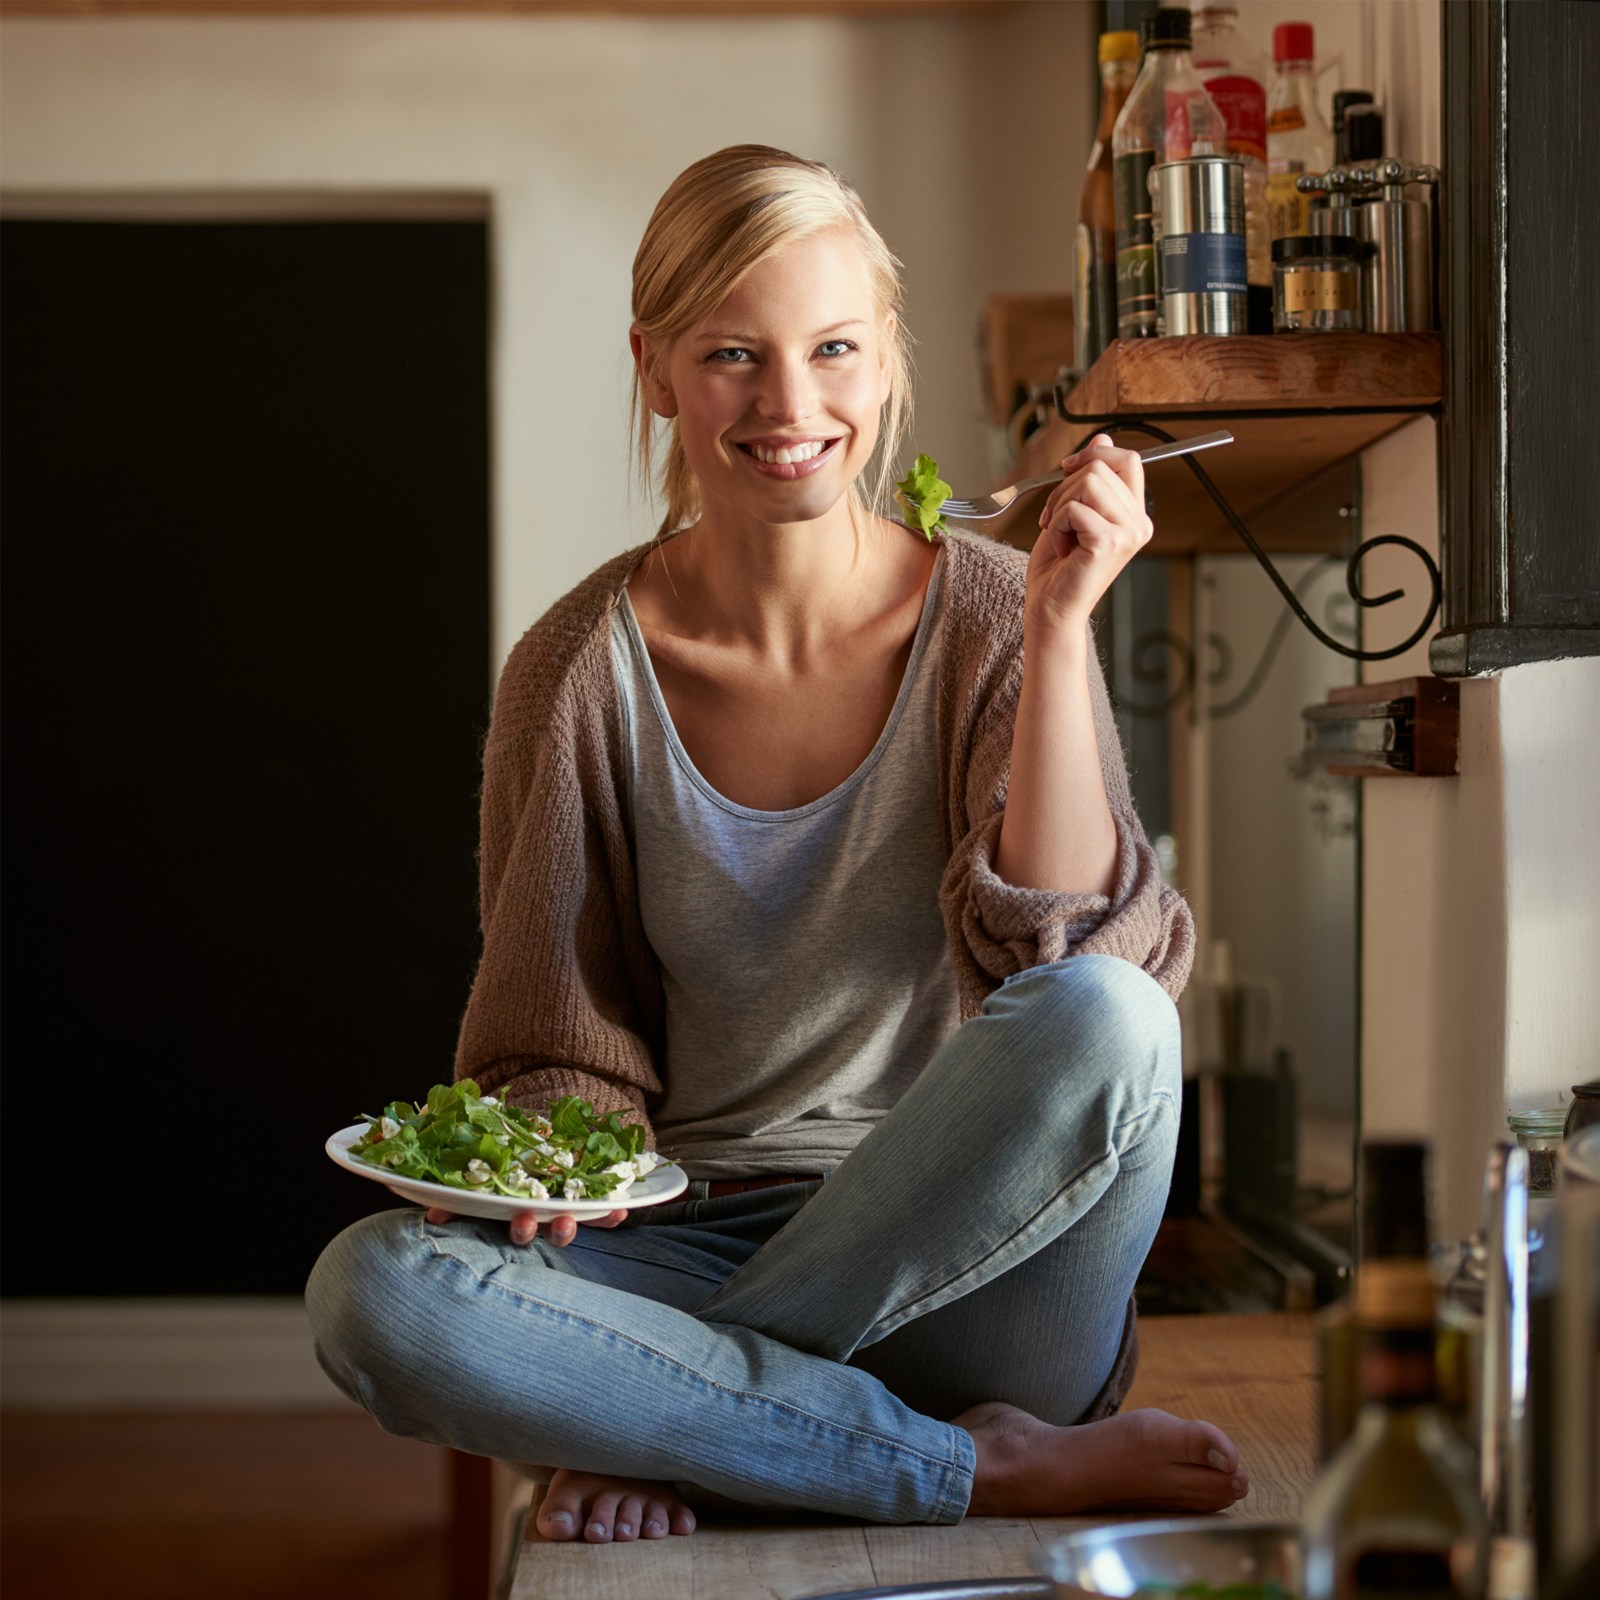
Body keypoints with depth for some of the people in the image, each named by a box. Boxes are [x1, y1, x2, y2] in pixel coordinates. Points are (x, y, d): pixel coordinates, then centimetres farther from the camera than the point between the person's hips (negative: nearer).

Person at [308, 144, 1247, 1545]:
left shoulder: (992, 623, -3)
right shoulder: (585, 673, -2)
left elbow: (1061, 951, -16)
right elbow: (562, 1051, 4)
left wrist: (1059, 628, -21)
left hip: (965, 1278, 0)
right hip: (701, 1243, 1)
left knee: (1108, 1020, -32)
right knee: (373, 1289, -27)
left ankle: (665, 1417, -15)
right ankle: (986, 1464, -20)